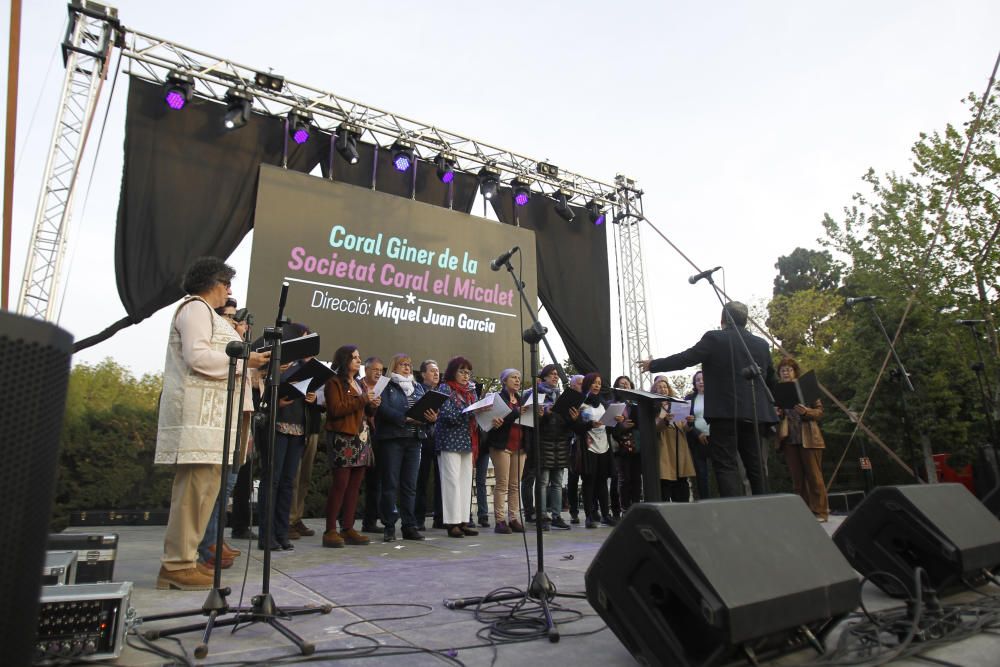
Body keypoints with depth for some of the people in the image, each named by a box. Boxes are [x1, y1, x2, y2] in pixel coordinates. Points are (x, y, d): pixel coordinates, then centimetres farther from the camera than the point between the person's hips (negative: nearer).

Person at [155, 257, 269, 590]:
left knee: (203, 484, 8)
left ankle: (183, 558, 13)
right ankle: (177, 564, -7)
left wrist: (246, 360, 17)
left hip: (209, 412, 11)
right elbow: (197, 357, -17)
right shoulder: (196, 308, -4)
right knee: (196, 485, -11)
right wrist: (244, 360, -12)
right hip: (199, 411, -11)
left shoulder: (204, 312, 28)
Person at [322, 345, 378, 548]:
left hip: (361, 438, 7)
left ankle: (348, 529, 10)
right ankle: (330, 531, -1)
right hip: (343, 438, -7)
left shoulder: (359, 384, 22)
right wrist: (362, 400, -15)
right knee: (340, 484, -8)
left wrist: (372, 405, 6)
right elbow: (335, 410, -14)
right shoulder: (334, 382, -2)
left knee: (355, 486, 5)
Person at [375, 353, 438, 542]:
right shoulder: (386, 386, 1)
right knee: (390, 484, 1)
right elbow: (383, 409, -13)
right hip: (391, 439, -5)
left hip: (413, 440, 5)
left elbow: (428, 409, 12)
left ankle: (409, 526, 14)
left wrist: (432, 418, -10)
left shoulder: (418, 387, 18)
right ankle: (389, 527, 9)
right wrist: (405, 419, -22)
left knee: (410, 485, 8)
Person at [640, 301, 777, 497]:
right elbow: (771, 380, 19)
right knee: (755, 465, 13)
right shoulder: (761, 344, 11)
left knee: (726, 465, -4)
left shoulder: (714, 339, -6)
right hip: (754, 412, 6)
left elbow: (684, 359, -5)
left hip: (726, 412, -5)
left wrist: (653, 364, 7)